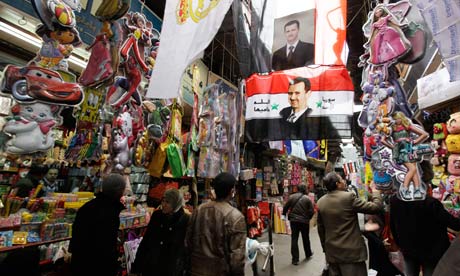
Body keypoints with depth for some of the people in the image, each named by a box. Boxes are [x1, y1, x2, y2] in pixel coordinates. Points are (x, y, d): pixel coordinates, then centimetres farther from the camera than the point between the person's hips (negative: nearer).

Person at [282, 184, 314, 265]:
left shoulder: (292, 197, -2)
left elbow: (285, 208, 0)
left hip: (293, 220, 0)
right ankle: (308, 254, 40)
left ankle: (295, 259, 4)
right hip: (304, 221, 0)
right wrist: (308, 218, 10)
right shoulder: (307, 199, -6)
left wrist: (284, 214, 18)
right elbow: (311, 211, -7)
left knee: (294, 239, 4)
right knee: (306, 238, 20)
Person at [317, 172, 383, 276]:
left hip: (331, 252, 6)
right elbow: (376, 207, -10)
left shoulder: (320, 202, 2)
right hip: (351, 252, -5)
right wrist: (375, 191, 9)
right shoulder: (349, 197, -16)